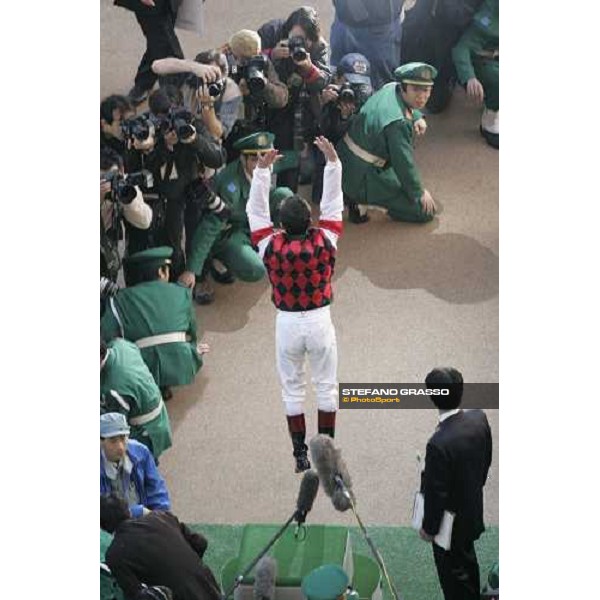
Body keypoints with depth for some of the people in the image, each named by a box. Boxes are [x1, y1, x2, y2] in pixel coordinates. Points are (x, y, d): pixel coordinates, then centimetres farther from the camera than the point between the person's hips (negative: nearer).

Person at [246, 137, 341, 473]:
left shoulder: (271, 247, -17)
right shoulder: (324, 243, -17)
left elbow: (257, 211, -5)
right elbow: (333, 205, -6)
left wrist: (262, 169, -3)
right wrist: (332, 161, -3)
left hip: (287, 324, 0)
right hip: (319, 322, 0)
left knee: (293, 390, 12)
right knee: (327, 386, 14)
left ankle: (301, 455, 17)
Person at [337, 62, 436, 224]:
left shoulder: (390, 88, -4)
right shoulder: (397, 123, -32)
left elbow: (408, 106, 23)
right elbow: (404, 164, -22)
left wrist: (417, 117, 3)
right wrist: (419, 193, -7)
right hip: (362, 178, -9)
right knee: (426, 210, -2)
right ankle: (361, 199, -1)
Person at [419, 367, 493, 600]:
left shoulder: (439, 444, -38)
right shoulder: (479, 418, -17)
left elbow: (436, 493, -26)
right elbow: (487, 459, 1)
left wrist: (429, 528, -9)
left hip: (451, 522, -7)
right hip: (474, 509, 7)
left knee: (453, 572, 18)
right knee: (467, 559, 32)